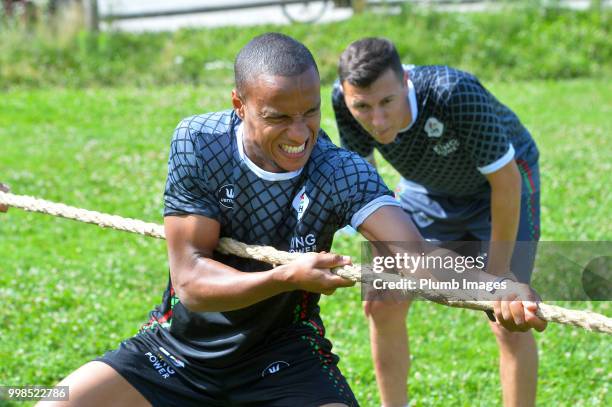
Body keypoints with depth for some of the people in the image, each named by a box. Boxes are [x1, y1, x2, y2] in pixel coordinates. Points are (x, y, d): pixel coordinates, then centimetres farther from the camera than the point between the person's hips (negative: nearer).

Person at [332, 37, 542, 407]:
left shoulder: (456, 94, -43)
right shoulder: (344, 99, -29)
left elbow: (505, 180, -31)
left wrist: (497, 269, -22)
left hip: (501, 180, -4)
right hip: (430, 188, 5)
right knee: (383, 306, 3)